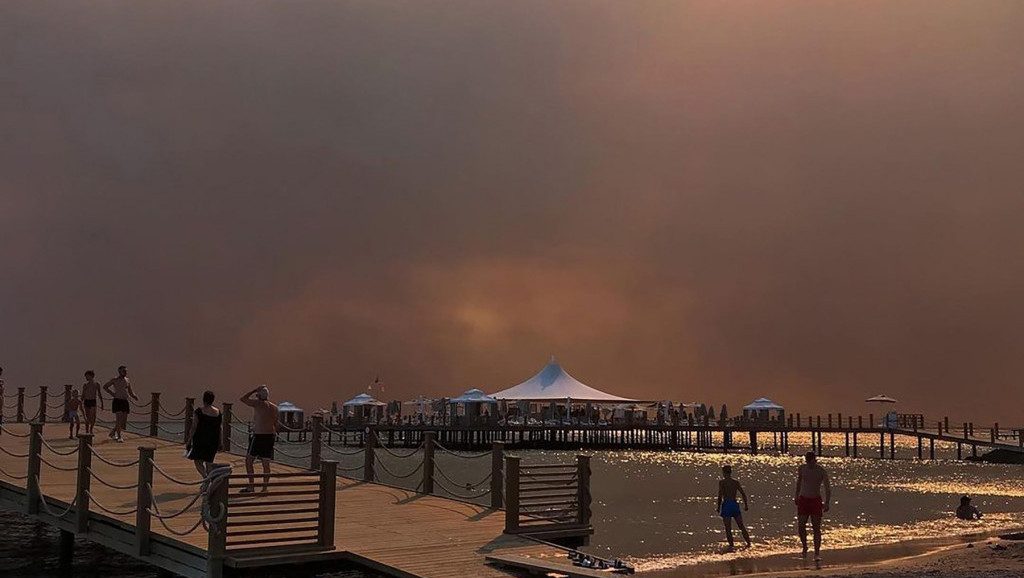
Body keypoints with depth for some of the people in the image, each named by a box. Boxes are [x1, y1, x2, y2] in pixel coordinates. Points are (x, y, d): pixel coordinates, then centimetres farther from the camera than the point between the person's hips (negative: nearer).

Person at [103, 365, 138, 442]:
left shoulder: (128, 380, 13)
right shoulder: (115, 380, 0)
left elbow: (130, 392, 20)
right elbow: (105, 386, 7)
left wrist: (134, 396, 1)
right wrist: (112, 393, -2)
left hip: (125, 401, 5)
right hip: (117, 401, -5)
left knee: (124, 421, 5)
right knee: (119, 419, -11)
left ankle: (113, 431, 28)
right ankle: (119, 437, -4)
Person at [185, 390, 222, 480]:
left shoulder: (199, 412, -11)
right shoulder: (218, 412, 3)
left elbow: (194, 428, -10)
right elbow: (219, 429, 9)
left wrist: (188, 441, -2)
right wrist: (219, 442, 17)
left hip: (200, 441, -4)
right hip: (213, 442, 4)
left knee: (198, 462, 4)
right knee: (209, 463, 14)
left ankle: (206, 477, -21)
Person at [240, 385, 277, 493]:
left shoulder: (258, 404, -10)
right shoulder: (274, 407, 8)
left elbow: (242, 399, 0)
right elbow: (275, 424, 12)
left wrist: (254, 390, 3)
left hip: (258, 436, -6)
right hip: (271, 436, 6)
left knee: (248, 460, 7)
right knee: (266, 463, 9)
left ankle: (251, 486, 4)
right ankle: (265, 488, 9)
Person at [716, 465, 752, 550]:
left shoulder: (722, 482, -4)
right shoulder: (736, 482, 9)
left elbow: (720, 495, -12)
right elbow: (743, 494, 8)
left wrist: (718, 507, -5)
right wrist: (746, 505, 18)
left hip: (726, 504, -4)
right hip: (735, 504, 5)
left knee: (728, 528, -2)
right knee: (741, 526, 13)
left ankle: (731, 545, -7)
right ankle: (748, 543, 14)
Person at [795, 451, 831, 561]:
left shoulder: (822, 472, -10)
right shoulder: (802, 468, -1)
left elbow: (828, 488, -12)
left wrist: (827, 503, -23)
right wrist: (797, 496, 22)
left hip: (816, 500, -2)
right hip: (803, 500, 2)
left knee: (817, 527, -3)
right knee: (801, 526, -4)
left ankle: (817, 553, 1)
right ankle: (804, 546, 22)